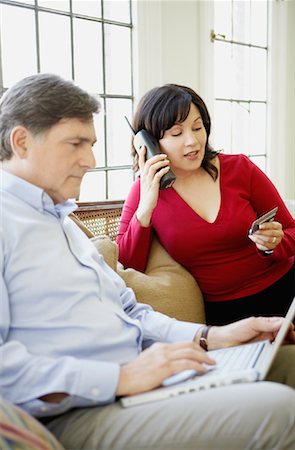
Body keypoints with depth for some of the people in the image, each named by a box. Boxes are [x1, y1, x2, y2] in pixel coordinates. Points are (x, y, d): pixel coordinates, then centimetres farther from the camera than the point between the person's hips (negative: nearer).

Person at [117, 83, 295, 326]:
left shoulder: (239, 168, 0)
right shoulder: (144, 191, 1)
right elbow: (126, 269, -7)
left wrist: (272, 244, -15)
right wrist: (146, 208, -16)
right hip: (220, 313, 0)